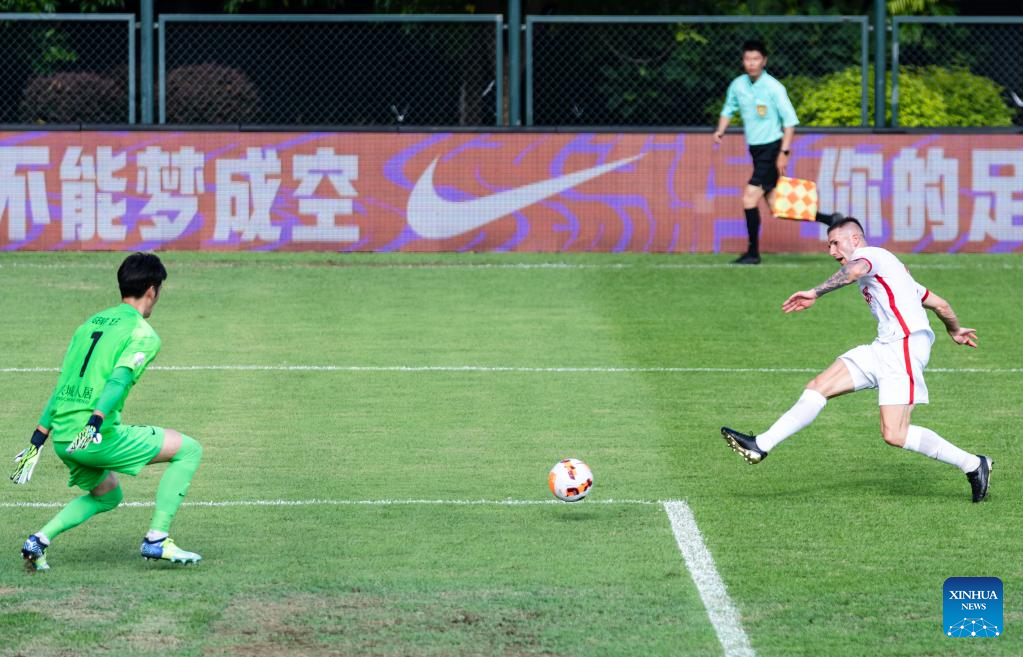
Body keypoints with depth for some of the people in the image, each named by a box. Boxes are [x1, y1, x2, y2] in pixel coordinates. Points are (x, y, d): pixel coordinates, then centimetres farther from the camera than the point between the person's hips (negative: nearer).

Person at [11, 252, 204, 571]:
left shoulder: (90, 323, 19)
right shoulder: (143, 334, -3)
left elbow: (61, 388, 21)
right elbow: (119, 378, -21)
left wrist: (37, 442, 23)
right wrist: (95, 424, -33)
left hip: (62, 438, 8)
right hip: (100, 437, -8)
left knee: (108, 496, 30)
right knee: (189, 450, 4)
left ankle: (39, 540, 11)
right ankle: (156, 540, -2)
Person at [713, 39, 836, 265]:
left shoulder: (773, 87, -14)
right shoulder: (738, 85, 5)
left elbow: (790, 120, -13)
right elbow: (729, 109, 22)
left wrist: (784, 152, -19)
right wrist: (720, 130, 3)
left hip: (772, 150, -7)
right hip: (756, 151, 7)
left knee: (749, 198, -14)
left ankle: (753, 253, -4)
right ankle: (832, 221, 21)